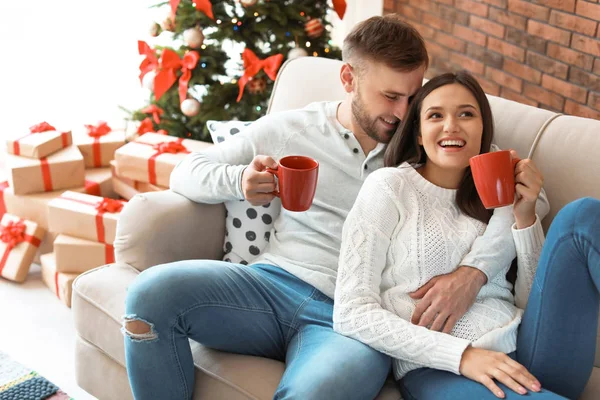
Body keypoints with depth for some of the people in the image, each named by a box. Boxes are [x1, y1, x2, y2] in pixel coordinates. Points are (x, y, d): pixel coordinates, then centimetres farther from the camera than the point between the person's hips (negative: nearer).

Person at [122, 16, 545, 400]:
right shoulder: (289, 129, 12)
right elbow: (186, 173, 15)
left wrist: (473, 271, -16)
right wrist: (239, 181, -9)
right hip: (274, 285, 3)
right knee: (152, 292, -25)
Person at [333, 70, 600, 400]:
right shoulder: (389, 187, 3)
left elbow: (535, 304, 15)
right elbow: (351, 314, -6)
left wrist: (525, 218, 1)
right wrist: (461, 354, -15)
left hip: (521, 358, 6)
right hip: (437, 369, -6)